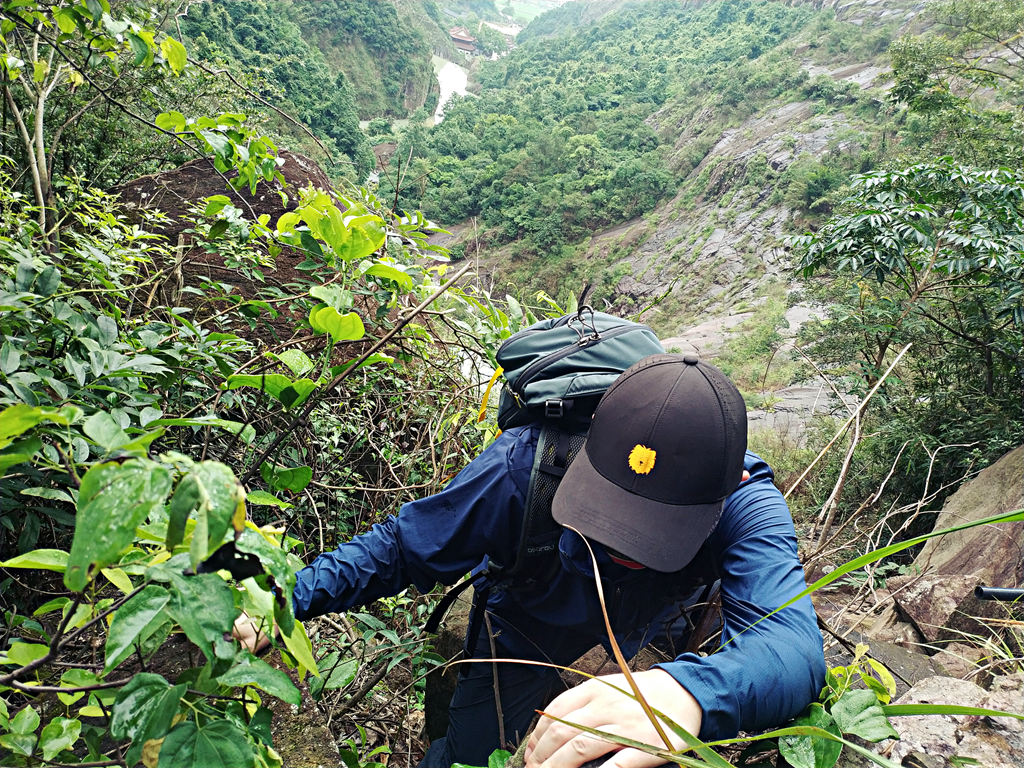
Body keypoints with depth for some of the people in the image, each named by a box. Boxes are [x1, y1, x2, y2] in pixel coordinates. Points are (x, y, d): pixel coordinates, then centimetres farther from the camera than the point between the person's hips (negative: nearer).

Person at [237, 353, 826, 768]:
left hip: (661, 646, 2)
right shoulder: (525, 465, -35)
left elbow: (794, 641, -51)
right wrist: (296, 593, -35)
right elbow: (403, 545, -19)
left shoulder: (744, 501, -35)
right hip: (530, 644, -1)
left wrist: (693, 692, -73)